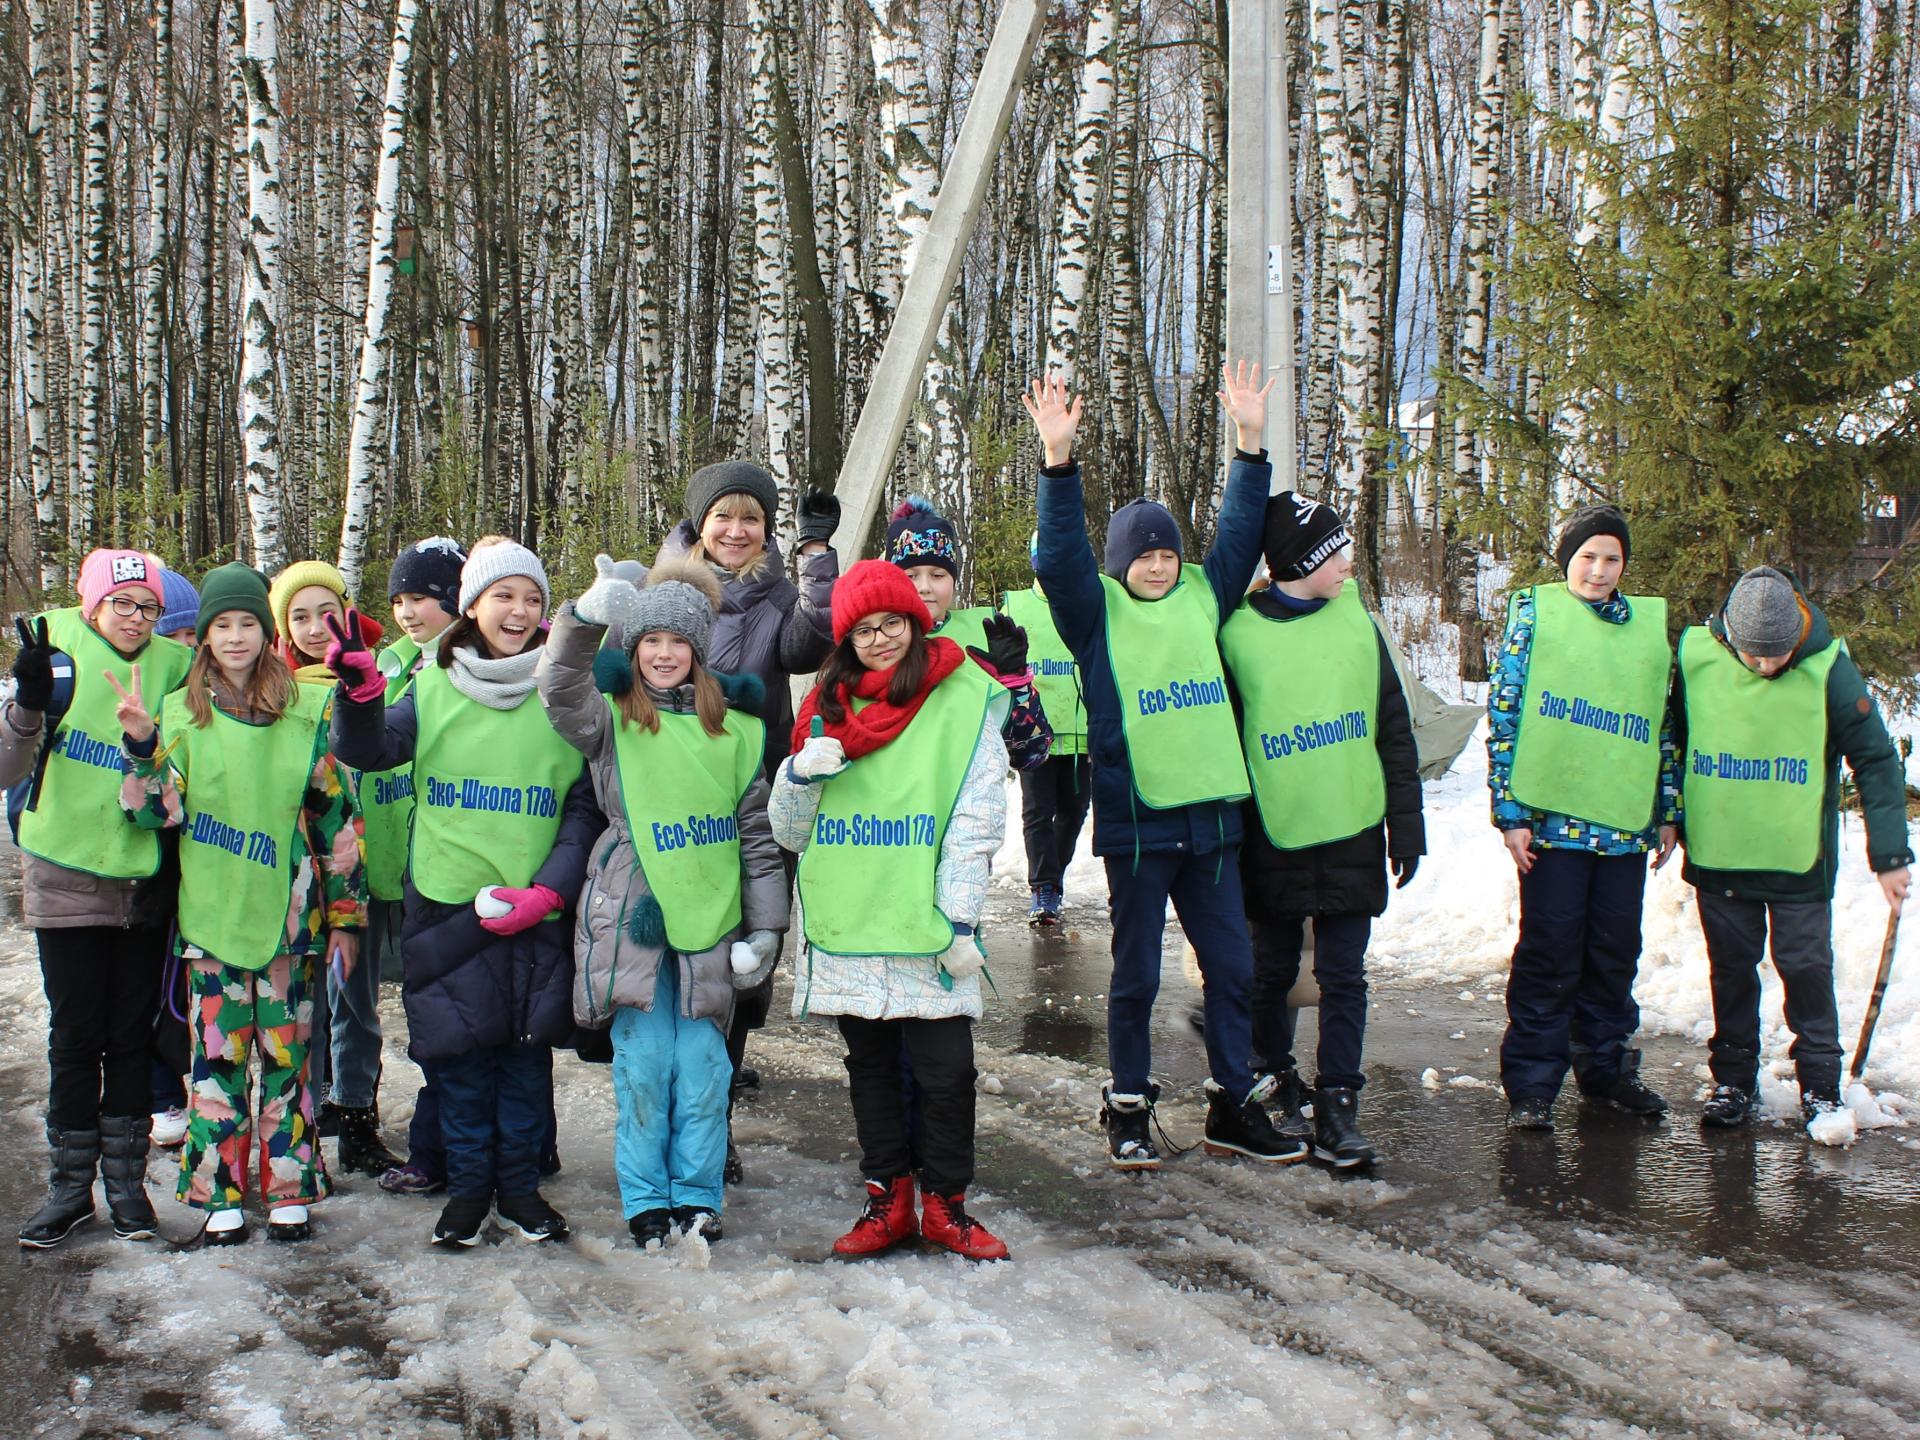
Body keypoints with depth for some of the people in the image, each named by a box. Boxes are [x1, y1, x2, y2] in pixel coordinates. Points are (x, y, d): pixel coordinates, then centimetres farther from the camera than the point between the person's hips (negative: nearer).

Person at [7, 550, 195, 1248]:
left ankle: (125, 1177, 21)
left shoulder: (172, 666, 0)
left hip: (143, 883, 2)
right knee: (75, 1036, 4)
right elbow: (10, 768, -14)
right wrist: (29, 704, -29)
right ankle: (71, 1183, 17)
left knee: (133, 1034, 9)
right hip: (66, 881, -2)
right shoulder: (60, 653, -6)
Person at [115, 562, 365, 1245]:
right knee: (218, 1049, 3)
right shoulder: (180, 712, 3)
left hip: (289, 910, 0)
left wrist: (346, 914, 3)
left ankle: (289, 1190, 14)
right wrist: (140, 743, -22)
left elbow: (337, 815, 4)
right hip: (211, 912, 0)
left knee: (286, 1048, 4)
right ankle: (220, 1193, 14)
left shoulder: (307, 710, 2)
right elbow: (155, 811, -5)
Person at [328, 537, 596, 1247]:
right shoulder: (432, 688, 3)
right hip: (446, 904, 0)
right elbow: (368, 750, -11)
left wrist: (548, 891, -10)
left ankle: (520, 1186, 23)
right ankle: (469, 1186, 22)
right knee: (460, 1054, 6)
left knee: (527, 1053, 8)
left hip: (536, 913, 0)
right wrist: (360, 691, -32)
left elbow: (586, 808, 2)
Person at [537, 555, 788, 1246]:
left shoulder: (735, 730, 8)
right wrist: (585, 618, -36)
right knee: (644, 1066, 2)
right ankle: (647, 1199, 17)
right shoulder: (612, 720, 3)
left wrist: (766, 926, 6)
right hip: (632, 916, -1)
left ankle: (698, 1195, 18)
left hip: (708, 921, 1)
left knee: (703, 1068, 3)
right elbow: (561, 693, -20)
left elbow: (758, 832, 10)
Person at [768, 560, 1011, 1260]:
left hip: (926, 934, -4)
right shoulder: (828, 709, 11)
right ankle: (888, 1198, 25)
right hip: (846, 929, 4)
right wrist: (801, 773, -9)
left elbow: (976, 824, -5)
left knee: (945, 1070, 0)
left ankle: (945, 1202, 17)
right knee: (870, 1066, 13)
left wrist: (959, 922, -11)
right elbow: (790, 831, 12)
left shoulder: (963, 703, -1)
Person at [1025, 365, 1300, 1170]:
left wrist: (1250, 444, 2)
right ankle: (1127, 1110, 18)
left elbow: (1238, 536, 11)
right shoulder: (1097, 611, -1)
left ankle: (1233, 1106, 21)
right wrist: (1059, 458, -26)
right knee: (1136, 975, 5)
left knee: (1232, 966, 9)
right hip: (1135, 821, -4)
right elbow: (1060, 555, -15)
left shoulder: (1203, 599, 12)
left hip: (1212, 816, 4)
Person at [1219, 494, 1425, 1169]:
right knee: (1272, 973, 12)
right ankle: (1278, 1090, 31)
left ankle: (1337, 1105, 10)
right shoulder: (1238, 631, -5)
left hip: (1351, 835, 2)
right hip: (1273, 839, -2)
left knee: (1344, 977, 3)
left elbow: (1393, 728, 8)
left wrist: (1407, 823, 6)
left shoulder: (1356, 619, 4)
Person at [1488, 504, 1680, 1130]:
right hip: (1553, 815, -4)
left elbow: (1666, 725, 16)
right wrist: (1510, 812, -9)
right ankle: (1531, 1084, 9)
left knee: (1616, 954, 11)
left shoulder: (1652, 623, 12)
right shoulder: (1534, 611, 0)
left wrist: (1669, 811, 13)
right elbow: (1503, 714, -4)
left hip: (1626, 820, 4)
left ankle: (1605, 1067, 27)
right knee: (1550, 953, -1)